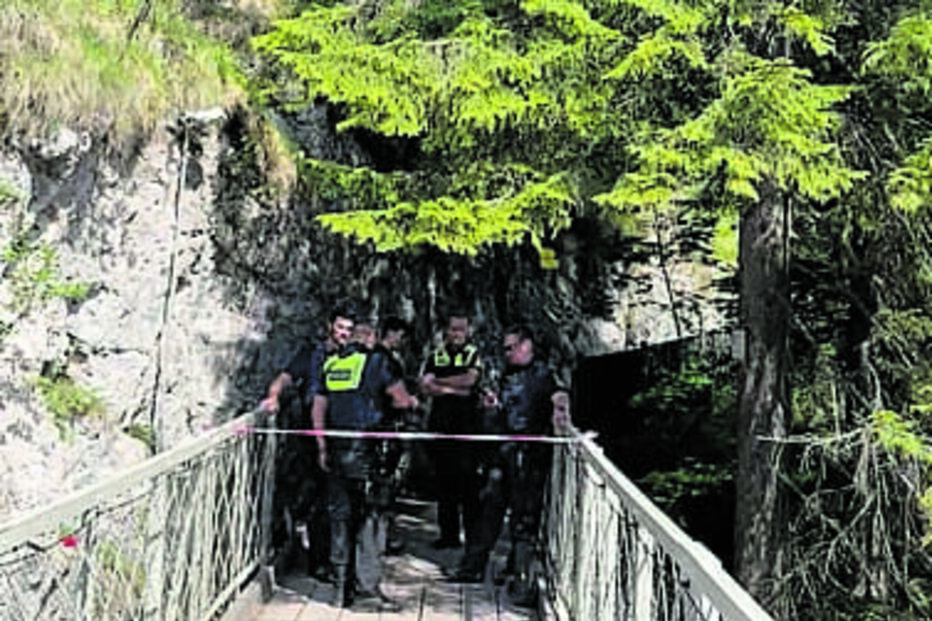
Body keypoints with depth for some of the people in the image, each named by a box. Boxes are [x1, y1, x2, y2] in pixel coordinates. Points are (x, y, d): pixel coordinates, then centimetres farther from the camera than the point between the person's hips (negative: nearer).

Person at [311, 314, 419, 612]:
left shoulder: (330, 363, 12)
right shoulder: (376, 361, -5)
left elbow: (318, 411, 12)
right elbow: (403, 400, -2)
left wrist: (322, 448, 18)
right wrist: (409, 401, 21)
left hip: (335, 450, 6)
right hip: (363, 449, -6)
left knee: (340, 515, 12)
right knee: (372, 515, 1)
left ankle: (341, 587, 18)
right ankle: (366, 585, 0)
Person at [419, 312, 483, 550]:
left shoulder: (474, 355, 7)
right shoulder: (435, 356, 14)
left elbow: (469, 379, -11)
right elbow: (425, 387, 1)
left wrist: (439, 382, -3)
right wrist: (454, 388, -9)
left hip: (467, 425, -3)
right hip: (440, 423, 3)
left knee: (468, 479, -5)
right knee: (444, 480, 5)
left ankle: (473, 533, 1)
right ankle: (448, 534, 12)